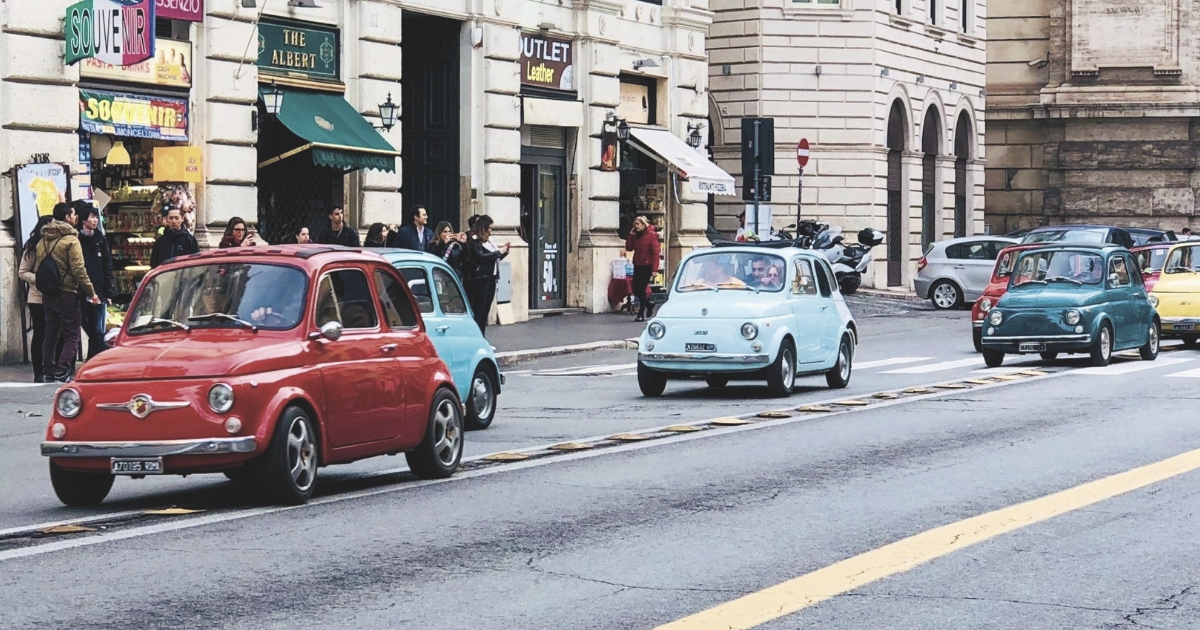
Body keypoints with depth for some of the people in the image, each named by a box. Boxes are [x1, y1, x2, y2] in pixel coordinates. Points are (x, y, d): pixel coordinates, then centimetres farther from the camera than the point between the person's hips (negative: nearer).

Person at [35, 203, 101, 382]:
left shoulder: (42, 241, 9)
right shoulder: (71, 240, -12)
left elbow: (37, 269, 13)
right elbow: (79, 270, -15)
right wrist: (91, 293, -8)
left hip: (47, 294, 7)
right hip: (67, 293, -7)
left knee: (51, 334, 12)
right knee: (71, 335, -3)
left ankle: (49, 372, 11)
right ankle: (62, 371, -13)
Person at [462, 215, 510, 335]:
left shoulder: (488, 240, 15)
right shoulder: (474, 241, -8)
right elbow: (481, 257, -20)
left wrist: (504, 251, 7)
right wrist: (498, 252, -13)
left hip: (491, 278, 8)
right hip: (480, 279, -8)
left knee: (485, 311, 8)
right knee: (478, 311, -8)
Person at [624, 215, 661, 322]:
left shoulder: (651, 236, -9)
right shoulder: (635, 236, 10)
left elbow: (655, 252, -13)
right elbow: (629, 248, 7)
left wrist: (654, 269, -19)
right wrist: (630, 236, -3)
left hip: (647, 266, -7)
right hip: (637, 265, 7)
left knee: (641, 289, -10)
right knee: (636, 289, 4)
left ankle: (641, 314, -2)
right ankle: (648, 305, 29)